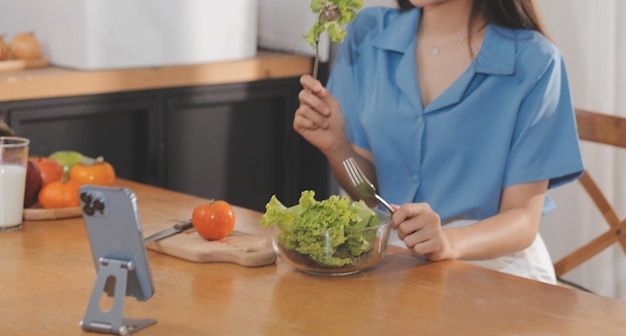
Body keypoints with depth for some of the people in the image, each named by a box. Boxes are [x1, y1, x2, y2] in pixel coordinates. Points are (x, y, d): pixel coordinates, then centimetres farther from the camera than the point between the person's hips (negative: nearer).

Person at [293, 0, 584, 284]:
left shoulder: (534, 63, -10)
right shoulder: (368, 34, 2)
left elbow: (522, 219, -11)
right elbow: (368, 191, 7)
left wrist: (449, 242, -30)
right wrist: (336, 145, -13)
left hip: (492, 261, -4)